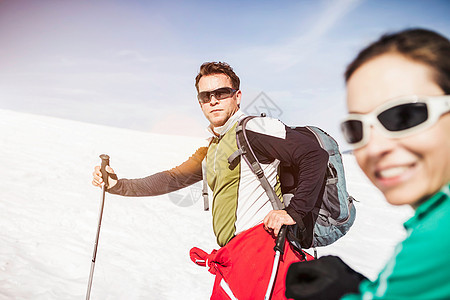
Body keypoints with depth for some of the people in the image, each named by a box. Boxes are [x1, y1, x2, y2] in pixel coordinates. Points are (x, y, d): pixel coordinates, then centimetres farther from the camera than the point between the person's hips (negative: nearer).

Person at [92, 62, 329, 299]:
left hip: (258, 245, -9)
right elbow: (172, 179, 23)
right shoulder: (211, 150, 20)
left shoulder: (252, 128, -8)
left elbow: (315, 154, -14)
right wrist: (116, 185, 18)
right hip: (234, 257, 9)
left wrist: (294, 212, -17)